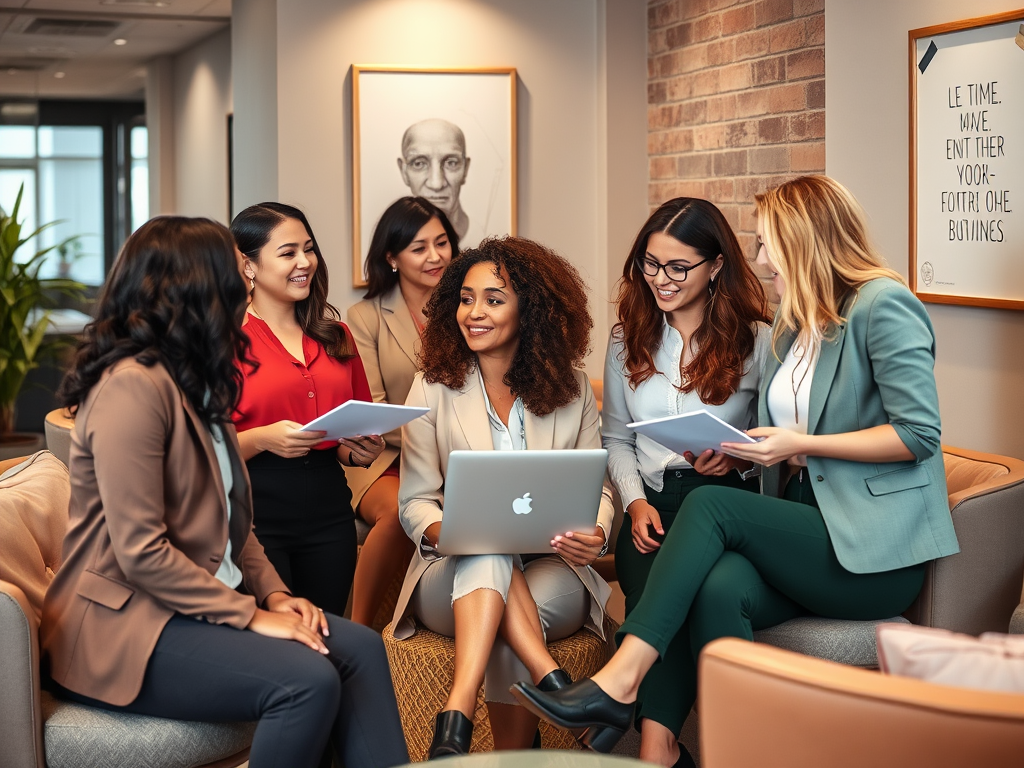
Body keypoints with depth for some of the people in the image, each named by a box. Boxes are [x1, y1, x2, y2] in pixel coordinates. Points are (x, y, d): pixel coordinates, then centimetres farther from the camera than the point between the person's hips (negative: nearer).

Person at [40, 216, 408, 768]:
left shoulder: (192, 385, 15)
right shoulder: (133, 387, -19)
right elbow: (140, 553, -23)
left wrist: (273, 593, 0)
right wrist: (251, 616, -18)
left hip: (202, 597, 10)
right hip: (126, 624, -10)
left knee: (360, 648, -6)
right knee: (309, 680, -25)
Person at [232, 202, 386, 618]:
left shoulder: (334, 335, 15)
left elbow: (360, 427, 23)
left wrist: (362, 450, 2)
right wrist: (261, 439, -22)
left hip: (329, 512, 5)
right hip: (256, 514, -5)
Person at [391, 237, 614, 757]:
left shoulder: (572, 390, 8)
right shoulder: (433, 388, 4)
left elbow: (595, 488, 7)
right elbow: (414, 500, 1)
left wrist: (595, 534, -17)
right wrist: (443, 531, -22)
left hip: (550, 574, 1)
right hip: (454, 580, 0)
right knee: (489, 548, -35)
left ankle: (457, 716, -37)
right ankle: (551, 681, -42)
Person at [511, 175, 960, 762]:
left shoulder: (882, 305, -5)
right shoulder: (798, 325, 22)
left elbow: (919, 432, -13)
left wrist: (802, 444, -14)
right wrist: (758, 448, 4)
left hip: (879, 553, -7)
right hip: (813, 534, 7)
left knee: (711, 504, -23)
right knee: (720, 588, -27)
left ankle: (620, 680, -24)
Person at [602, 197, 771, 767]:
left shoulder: (757, 340, 7)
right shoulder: (628, 340, 17)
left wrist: (739, 456, -13)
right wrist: (636, 501, 1)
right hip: (654, 501, 3)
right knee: (653, 584, -32)